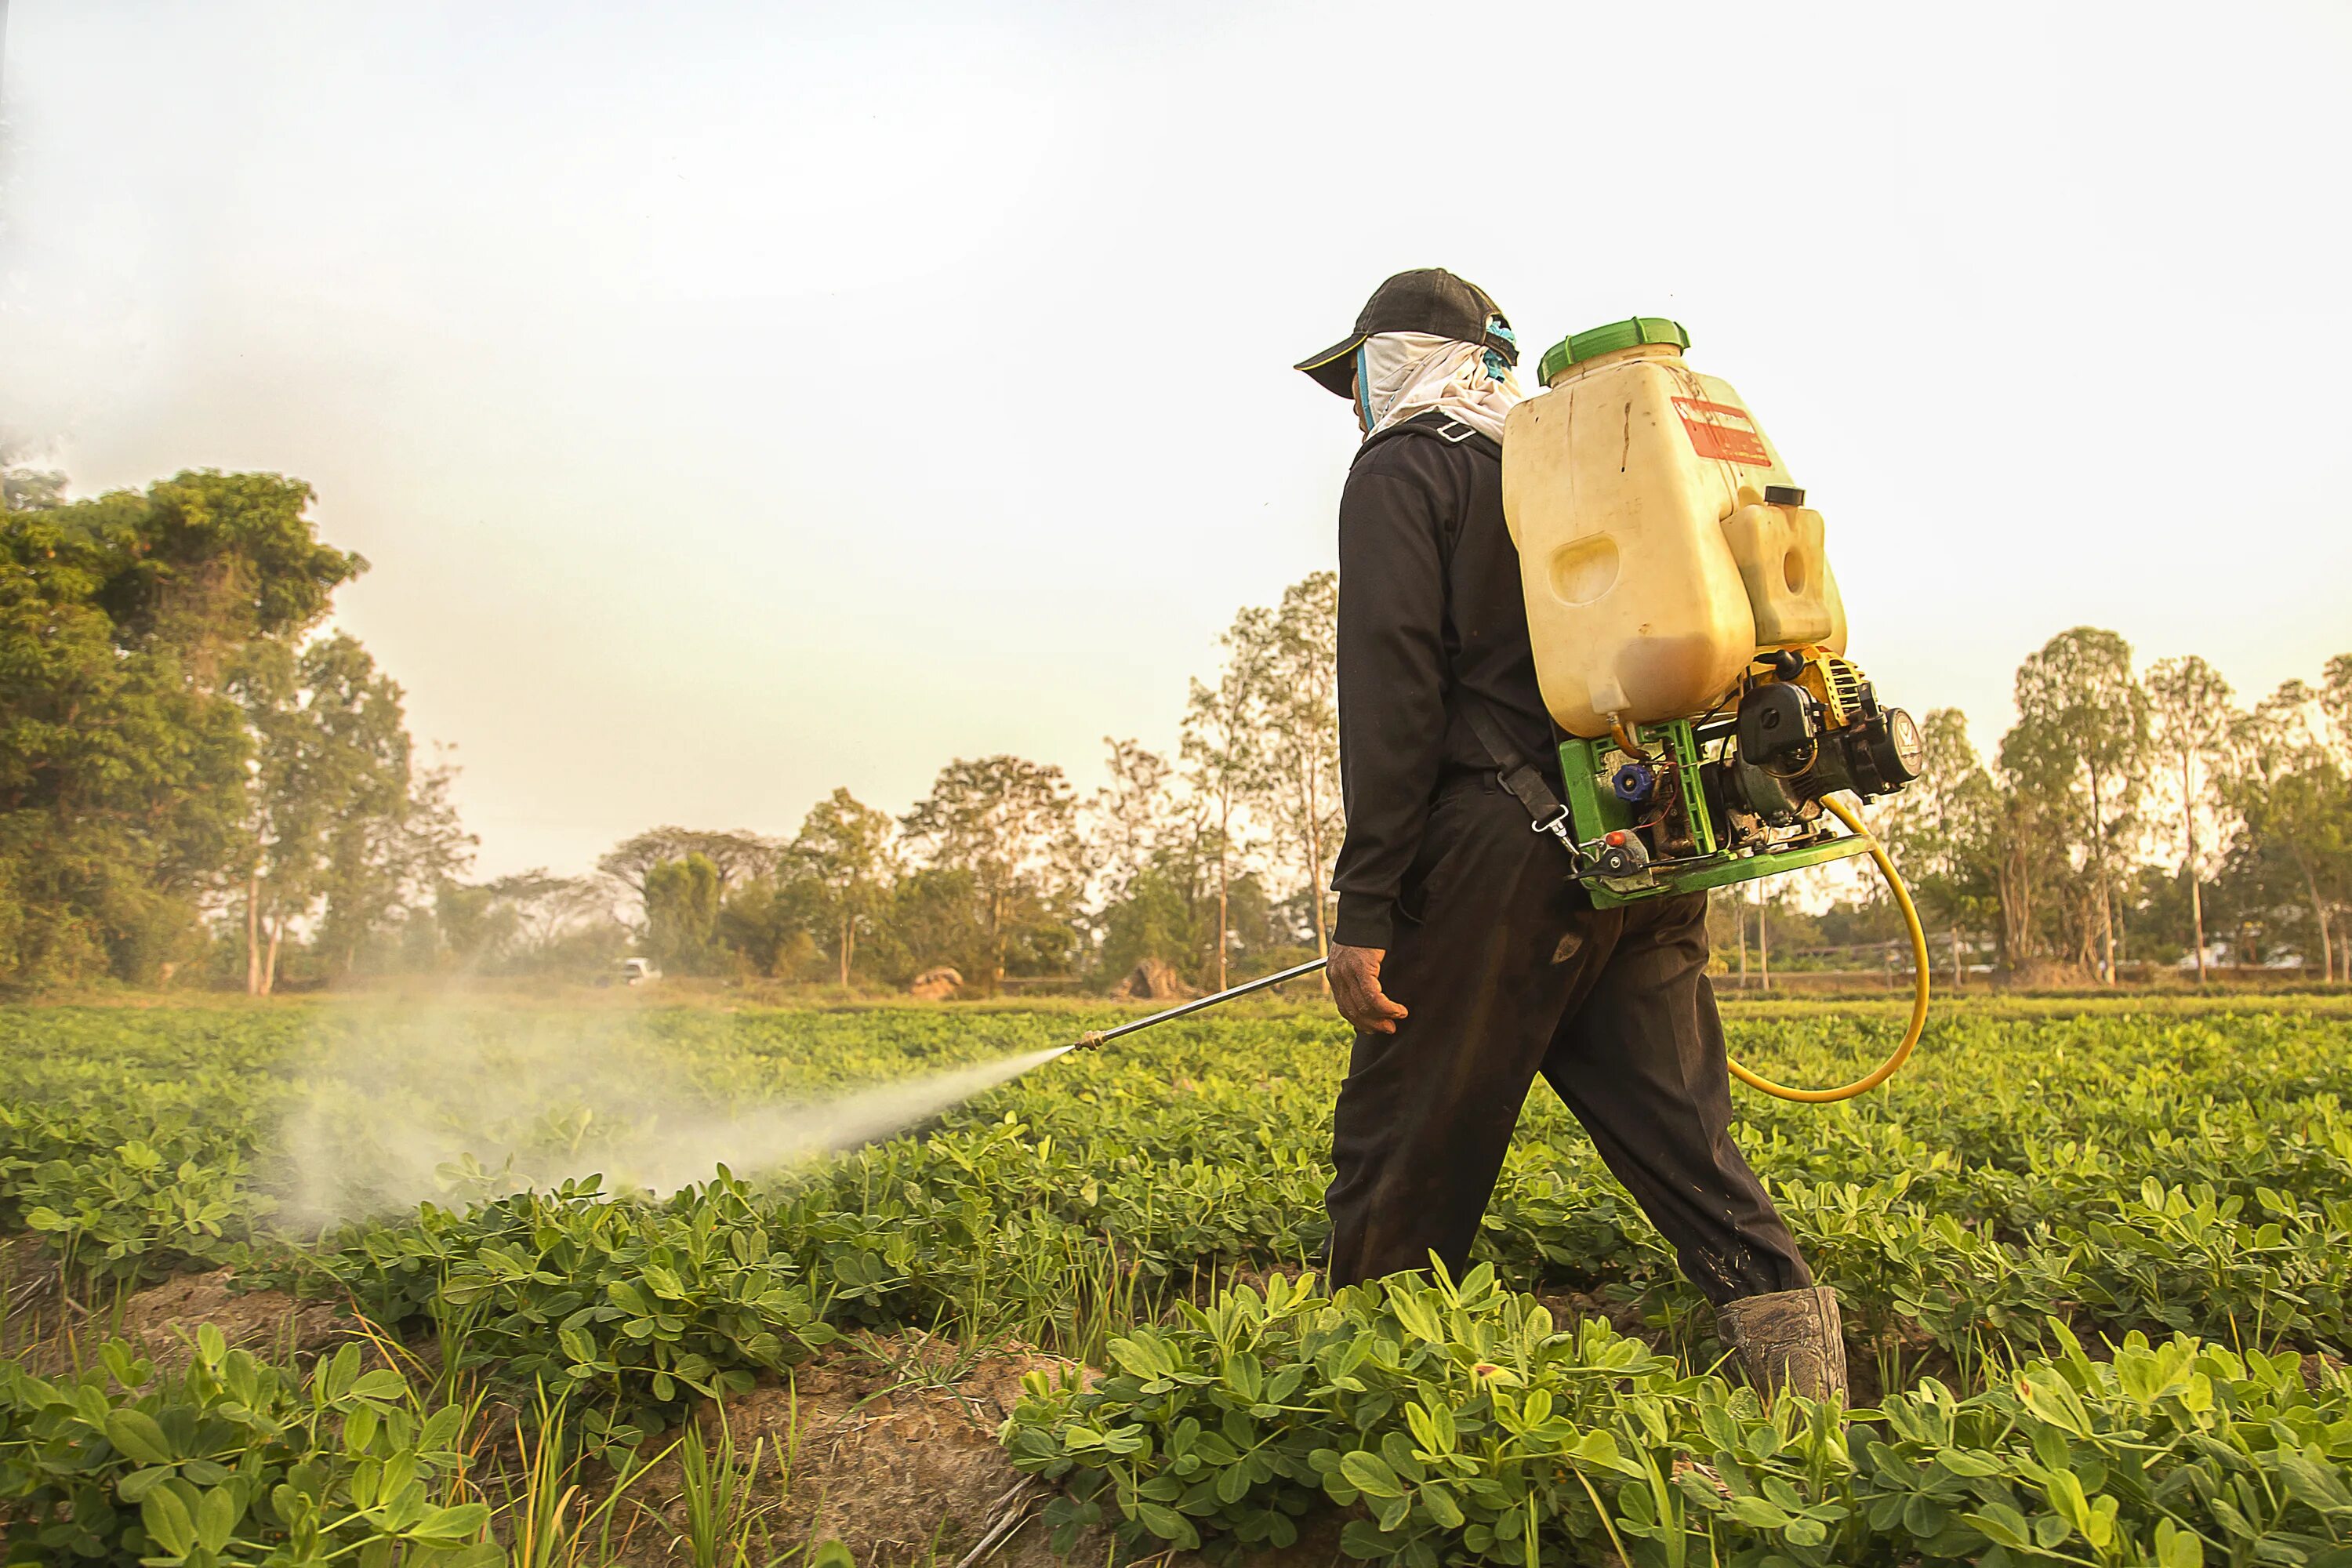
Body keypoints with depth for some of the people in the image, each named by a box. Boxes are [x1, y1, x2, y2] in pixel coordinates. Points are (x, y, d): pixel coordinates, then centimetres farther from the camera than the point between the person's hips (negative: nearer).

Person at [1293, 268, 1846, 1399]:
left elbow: (1393, 692, -10)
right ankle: (1809, 1388, 4)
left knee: (1406, 1150, 2)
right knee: (1678, 1134, 8)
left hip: (1504, 850, -7)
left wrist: (1365, 908, -13)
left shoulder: (1399, 473, 3)